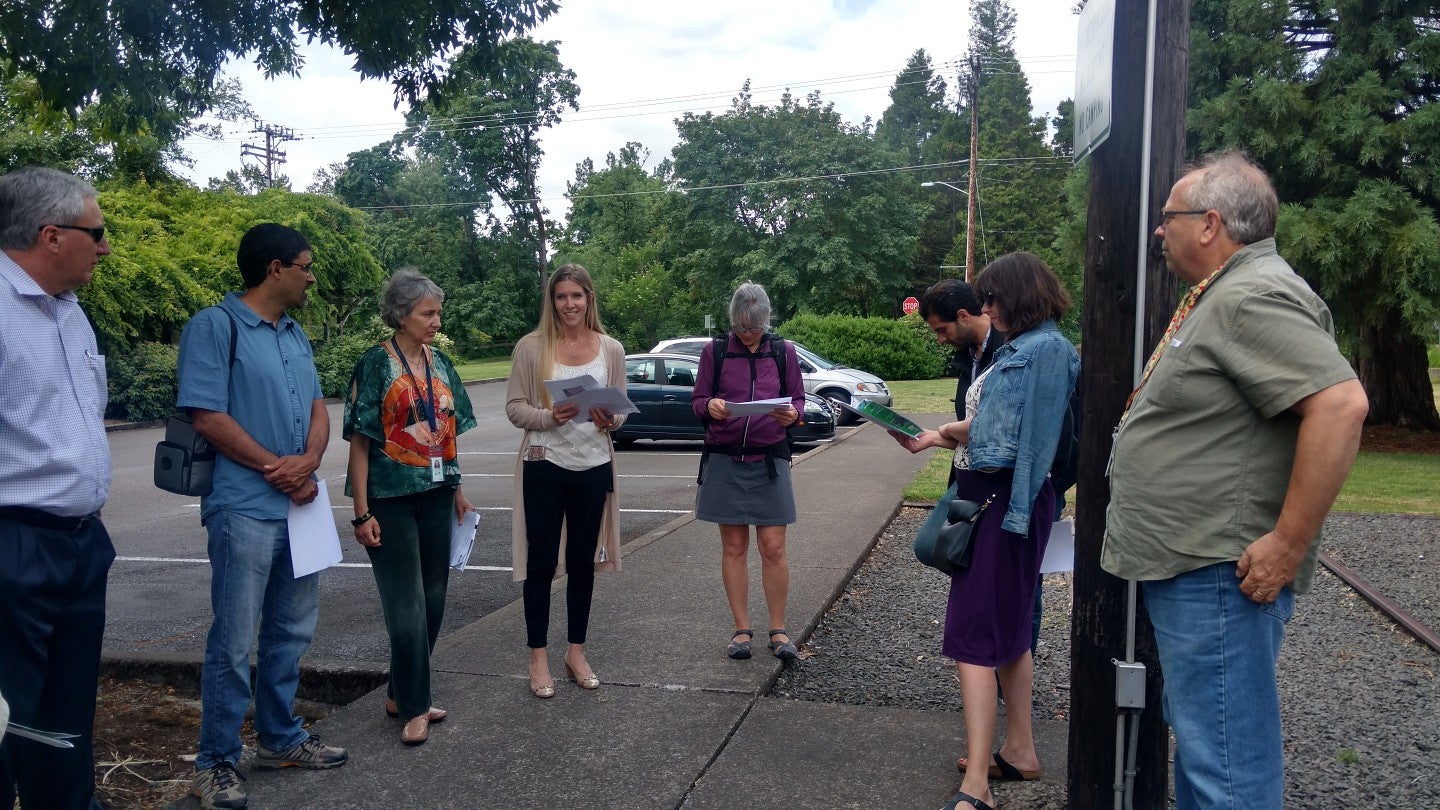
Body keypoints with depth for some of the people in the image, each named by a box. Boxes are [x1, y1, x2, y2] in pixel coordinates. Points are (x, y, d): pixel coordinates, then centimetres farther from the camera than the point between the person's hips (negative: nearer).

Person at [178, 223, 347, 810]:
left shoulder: (296, 334, 15)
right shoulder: (215, 326, -9)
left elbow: (318, 410, 12)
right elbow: (208, 416, -15)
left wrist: (307, 463, -8)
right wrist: (278, 470, -11)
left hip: (299, 506, 8)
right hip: (245, 509, -8)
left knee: (291, 632, 16)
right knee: (234, 641, 0)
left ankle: (280, 739, 31)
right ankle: (216, 763, 14)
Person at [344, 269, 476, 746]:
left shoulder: (440, 363, 9)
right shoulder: (376, 365, -8)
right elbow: (360, 440, -10)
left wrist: (457, 490, 14)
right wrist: (362, 513, -14)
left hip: (435, 496, 6)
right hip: (391, 499, -6)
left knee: (432, 599, 11)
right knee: (407, 605, -2)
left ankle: (400, 694, 27)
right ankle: (413, 706, 12)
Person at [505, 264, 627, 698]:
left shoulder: (611, 349, 3)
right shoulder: (531, 347, -4)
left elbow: (621, 408, 7)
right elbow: (514, 407, -4)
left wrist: (610, 420, -15)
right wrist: (550, 416, -23)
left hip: (593, 466, 3)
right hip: (545, 466, -2)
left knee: (582, 562, 12)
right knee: (541, 563, 4)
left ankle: (576, 652, 27)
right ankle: (538, 659, 17)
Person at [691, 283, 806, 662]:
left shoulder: (782, 351, 5)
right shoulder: (714, 352, 3)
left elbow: (798, 398, 9)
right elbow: (697, 400, 6)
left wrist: (792, 413, -14)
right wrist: (710, 406, -17)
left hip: (769, 460, 0)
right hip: (724, 460, 0)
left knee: (773, 547, -1)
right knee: (734, 547, 6)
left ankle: (778, 630, 13)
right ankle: (742, 629, 17)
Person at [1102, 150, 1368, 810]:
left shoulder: (1255, 296, -17)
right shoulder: (1221, 296, 17)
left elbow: (1340, 405, -28)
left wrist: (1289, 543, -26)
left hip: (1220, 574, -11)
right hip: (1184, 567, 11)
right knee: (1199, 737, 23)